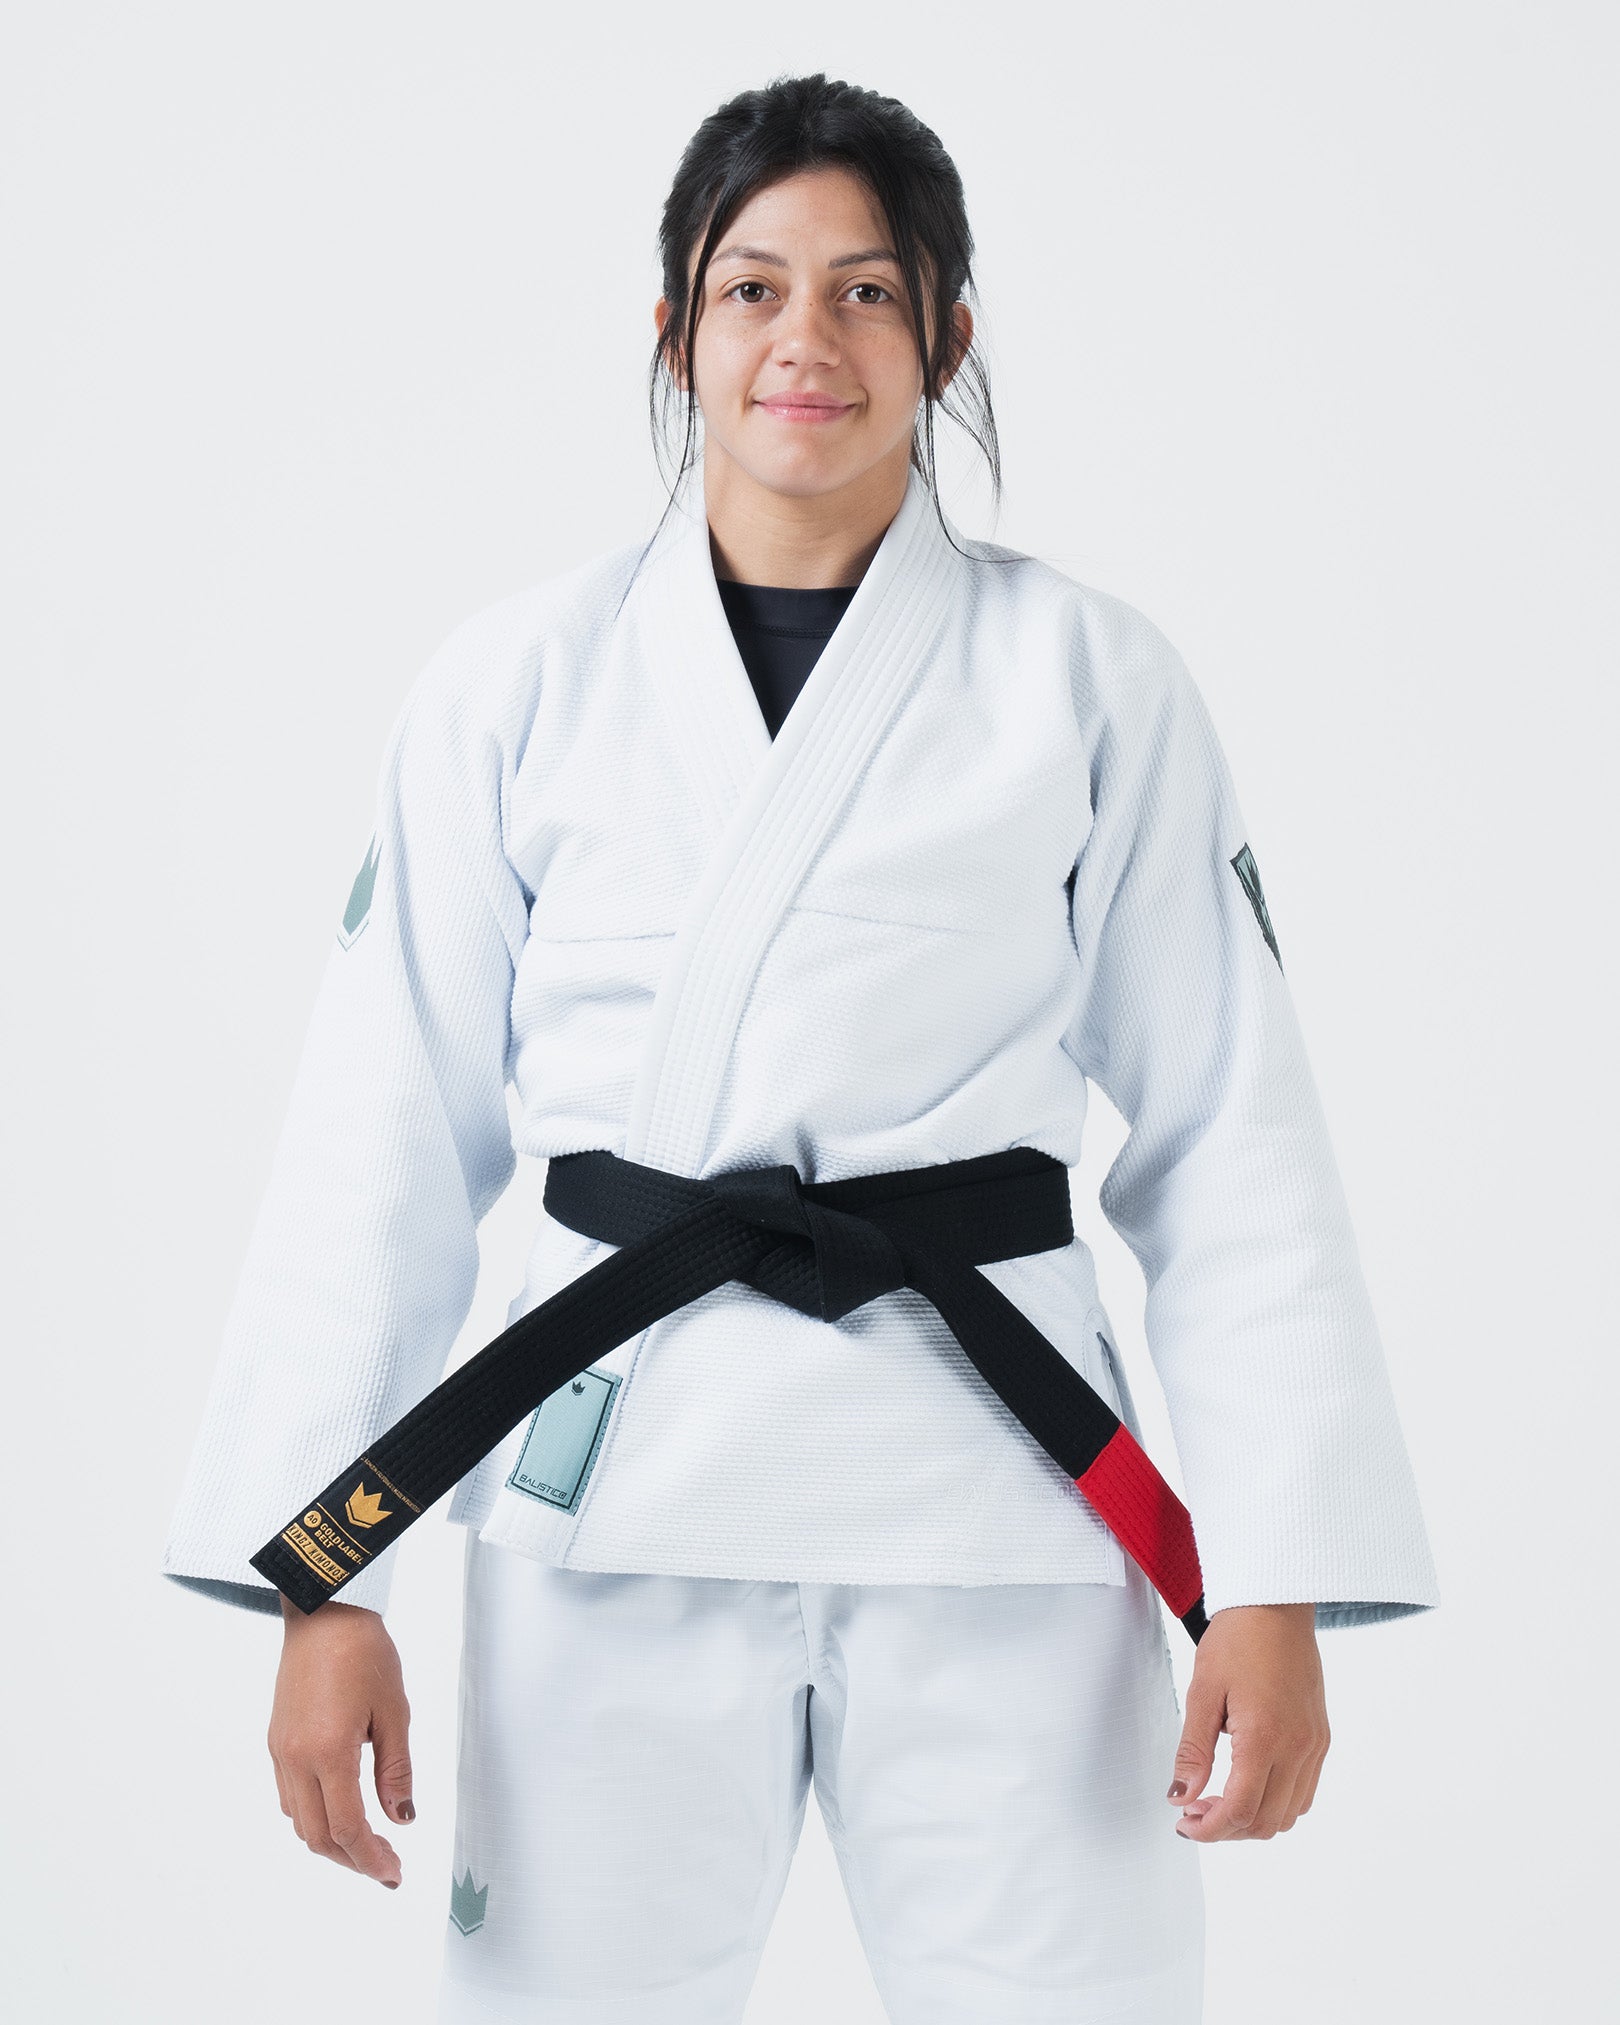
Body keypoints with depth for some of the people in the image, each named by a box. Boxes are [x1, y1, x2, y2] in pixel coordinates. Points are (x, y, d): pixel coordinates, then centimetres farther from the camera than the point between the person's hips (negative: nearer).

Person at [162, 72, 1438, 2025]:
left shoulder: (1089, 680, 3)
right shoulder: (517, 685, 4)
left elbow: (1226, 1138, 2)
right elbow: (390, 1140, 5)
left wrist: (1278, 1577, -4)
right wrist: (324, 1583, 1)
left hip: (991, 1514, 0)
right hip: (614, 1510, 1)